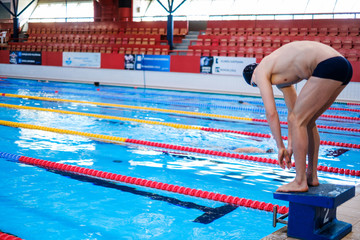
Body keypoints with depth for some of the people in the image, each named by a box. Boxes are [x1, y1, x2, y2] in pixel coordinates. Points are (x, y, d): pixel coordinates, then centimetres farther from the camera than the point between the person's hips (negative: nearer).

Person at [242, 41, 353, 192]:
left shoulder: (261, 72, 4)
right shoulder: (280, 76, 29)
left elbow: (271, 113, -2)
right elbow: (293, 111, 29)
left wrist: (280, 147, 6)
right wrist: (290, 146, 30)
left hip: (328, 66, -10)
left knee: (298, 121, -2)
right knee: (306, 121, 19)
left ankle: (300, 182, 1)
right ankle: (312, 176, 25)